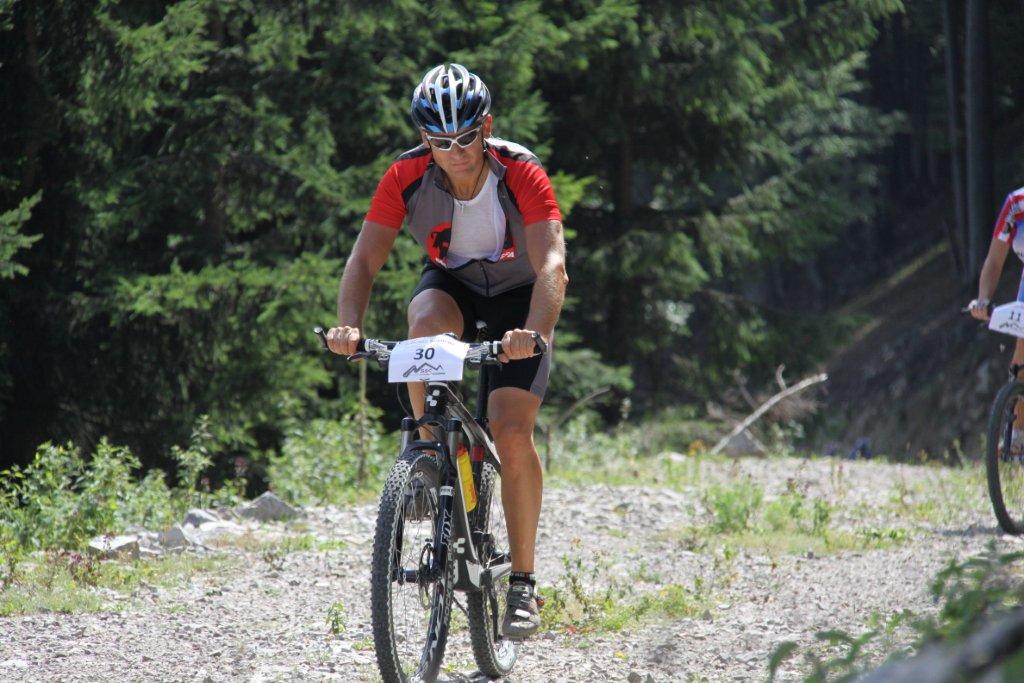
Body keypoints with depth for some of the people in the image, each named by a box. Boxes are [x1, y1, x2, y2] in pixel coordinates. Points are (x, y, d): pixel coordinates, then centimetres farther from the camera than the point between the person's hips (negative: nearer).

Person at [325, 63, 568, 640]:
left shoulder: (521, 174, -30)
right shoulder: (406, 177, -23)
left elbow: (552, 266, -39)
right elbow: (365, 260, -23)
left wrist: (534, 334, -57)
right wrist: (349, 328, -42)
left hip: (518, 294, -2)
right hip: (451, 282, 2)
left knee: (513, 434, -16)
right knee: (426, 324, -36)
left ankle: (523, 581, -3)